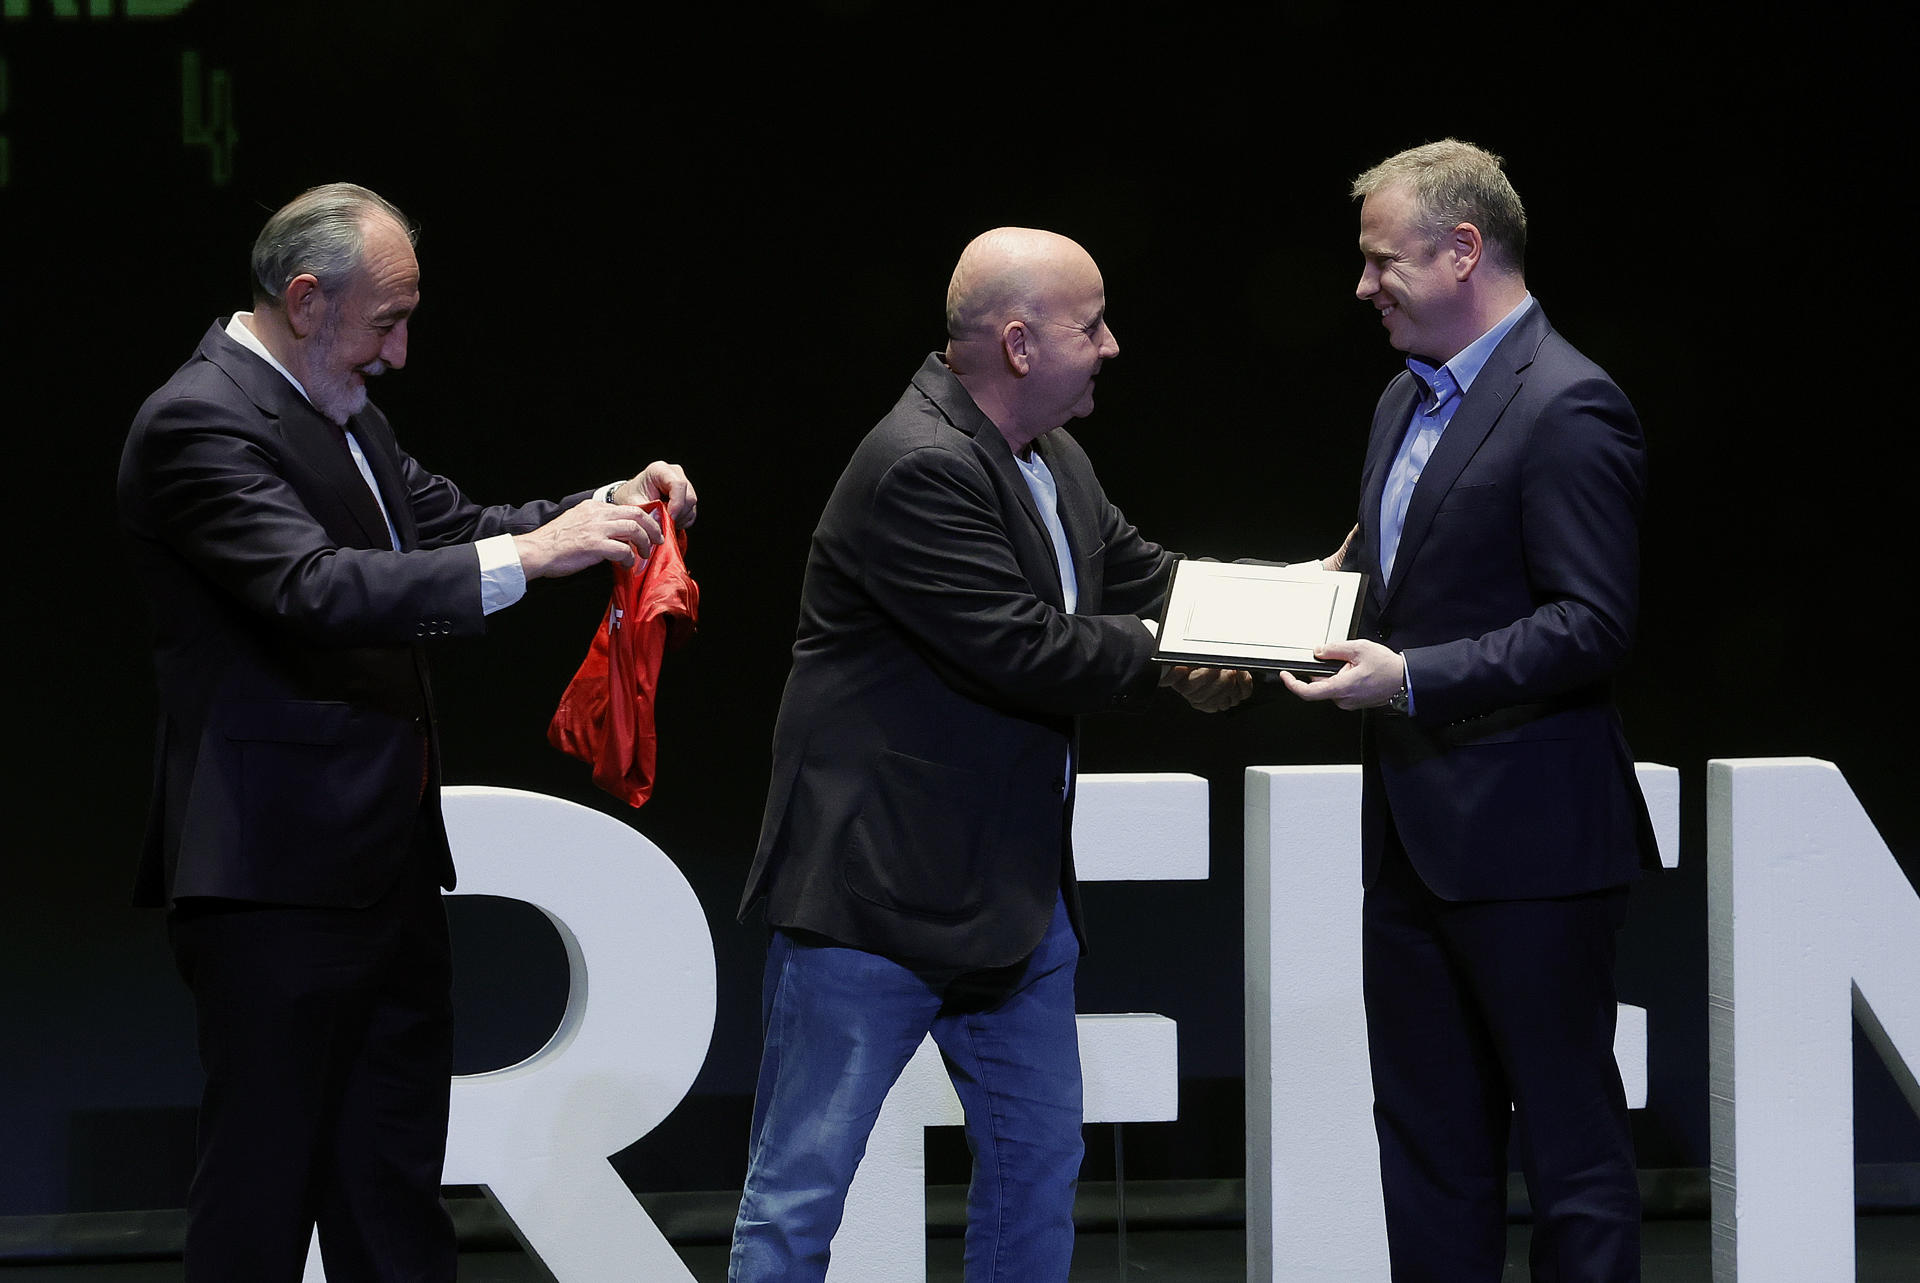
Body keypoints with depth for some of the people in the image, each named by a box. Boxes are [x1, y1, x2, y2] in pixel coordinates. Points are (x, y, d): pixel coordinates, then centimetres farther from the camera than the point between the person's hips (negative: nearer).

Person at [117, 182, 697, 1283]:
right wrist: (528, 555, -30)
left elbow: (454, 524, 24)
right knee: (262, 1185, -5)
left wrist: (611, 509, 7)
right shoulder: (199, 424, -15)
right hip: (277, 871, -10)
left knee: (393, 1189, 15)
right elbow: (317, 589, -26)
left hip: (386, 862, 10)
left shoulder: (342, 410, 15)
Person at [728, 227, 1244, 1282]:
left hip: (1019, 895, 10)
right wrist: (1170, 660, -12)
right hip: (876, 889, -10)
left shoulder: (1051, 461, 11)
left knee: (1038, 1165, 16)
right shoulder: (919, 470, -21)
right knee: (797, 1197, -3)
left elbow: (1137, 576, 19)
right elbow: (1027, 649, -24)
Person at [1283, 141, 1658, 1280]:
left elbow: (1593, 625, -19)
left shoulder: (1570, 409, -14)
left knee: (1571, 1137, -2)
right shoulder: (1409, 400, 16)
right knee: (1425, 1141, 13)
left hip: (1528, 841, -10)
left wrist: (1413, 676, -24)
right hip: (1415, 833, 10)